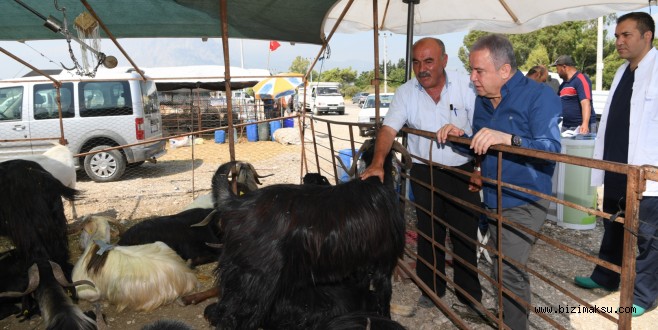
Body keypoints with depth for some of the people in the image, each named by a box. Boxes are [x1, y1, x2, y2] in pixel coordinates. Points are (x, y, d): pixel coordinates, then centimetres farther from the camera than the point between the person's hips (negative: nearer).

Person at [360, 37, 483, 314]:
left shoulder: (466, 86, -8)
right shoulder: (405, 92, -3)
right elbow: (389, 128, -11)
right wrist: (377, 163, -27)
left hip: (462, 171, -1)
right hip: (424, 173, 2)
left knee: (465, 236, 6)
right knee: (428, 233, 14)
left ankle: (469, 296, 23)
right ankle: (431, 288, 32)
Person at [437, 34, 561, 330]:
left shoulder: (539, 95, -14)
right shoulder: (482, 100, 8)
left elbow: (551, 149, -25)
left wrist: (507, 138, -38)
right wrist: (459, 136, -3)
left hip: (524, 202, -7)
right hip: (493, 199, 7)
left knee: (508, 271, -12)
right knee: (507, 267, 19)